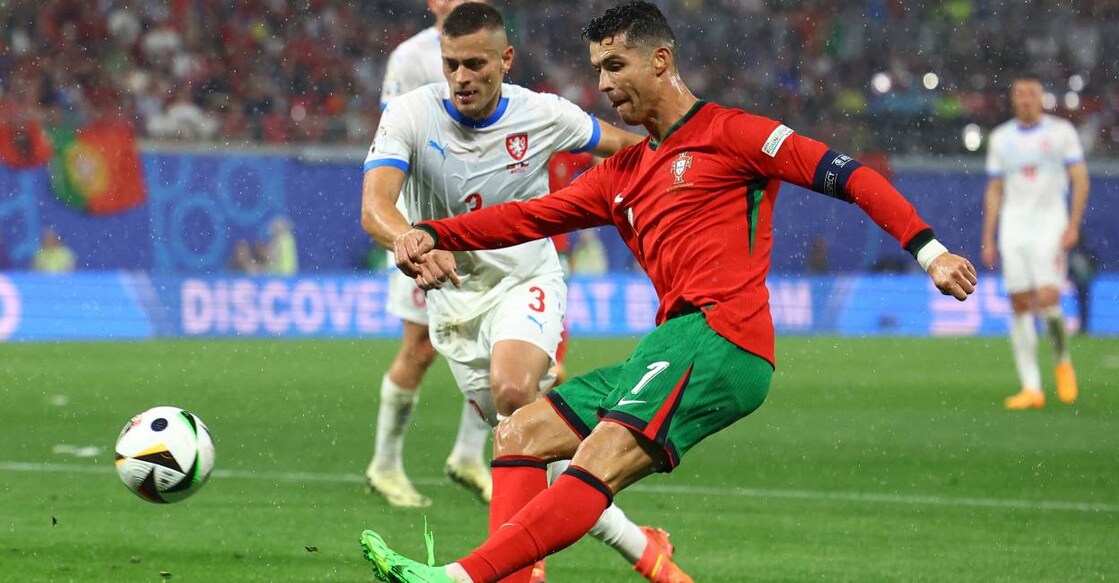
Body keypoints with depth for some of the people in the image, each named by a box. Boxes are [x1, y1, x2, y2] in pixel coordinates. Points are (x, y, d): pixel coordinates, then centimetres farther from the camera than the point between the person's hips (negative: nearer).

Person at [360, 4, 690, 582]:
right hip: (454, 300, 2)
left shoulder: (543, 115, -10)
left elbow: (626, 146, 11)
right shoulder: (410, 115, -14)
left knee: (513, 390, -32)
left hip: (527, 282, -2)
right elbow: (375, 206, -30)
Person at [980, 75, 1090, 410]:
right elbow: (994, 191, 14)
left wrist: (1073, 225, -11)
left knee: (1047, 299, -17)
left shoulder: (1061, 131, 3)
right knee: (1020, 305, -2)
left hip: (1050, 225, -3)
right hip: (1013, 226, 3)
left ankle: (1062, 360, 10)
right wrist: (988, 240, 9)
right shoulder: (1000, 138, 11)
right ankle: (1031, 388, 1)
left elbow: (1080, 180, 0)